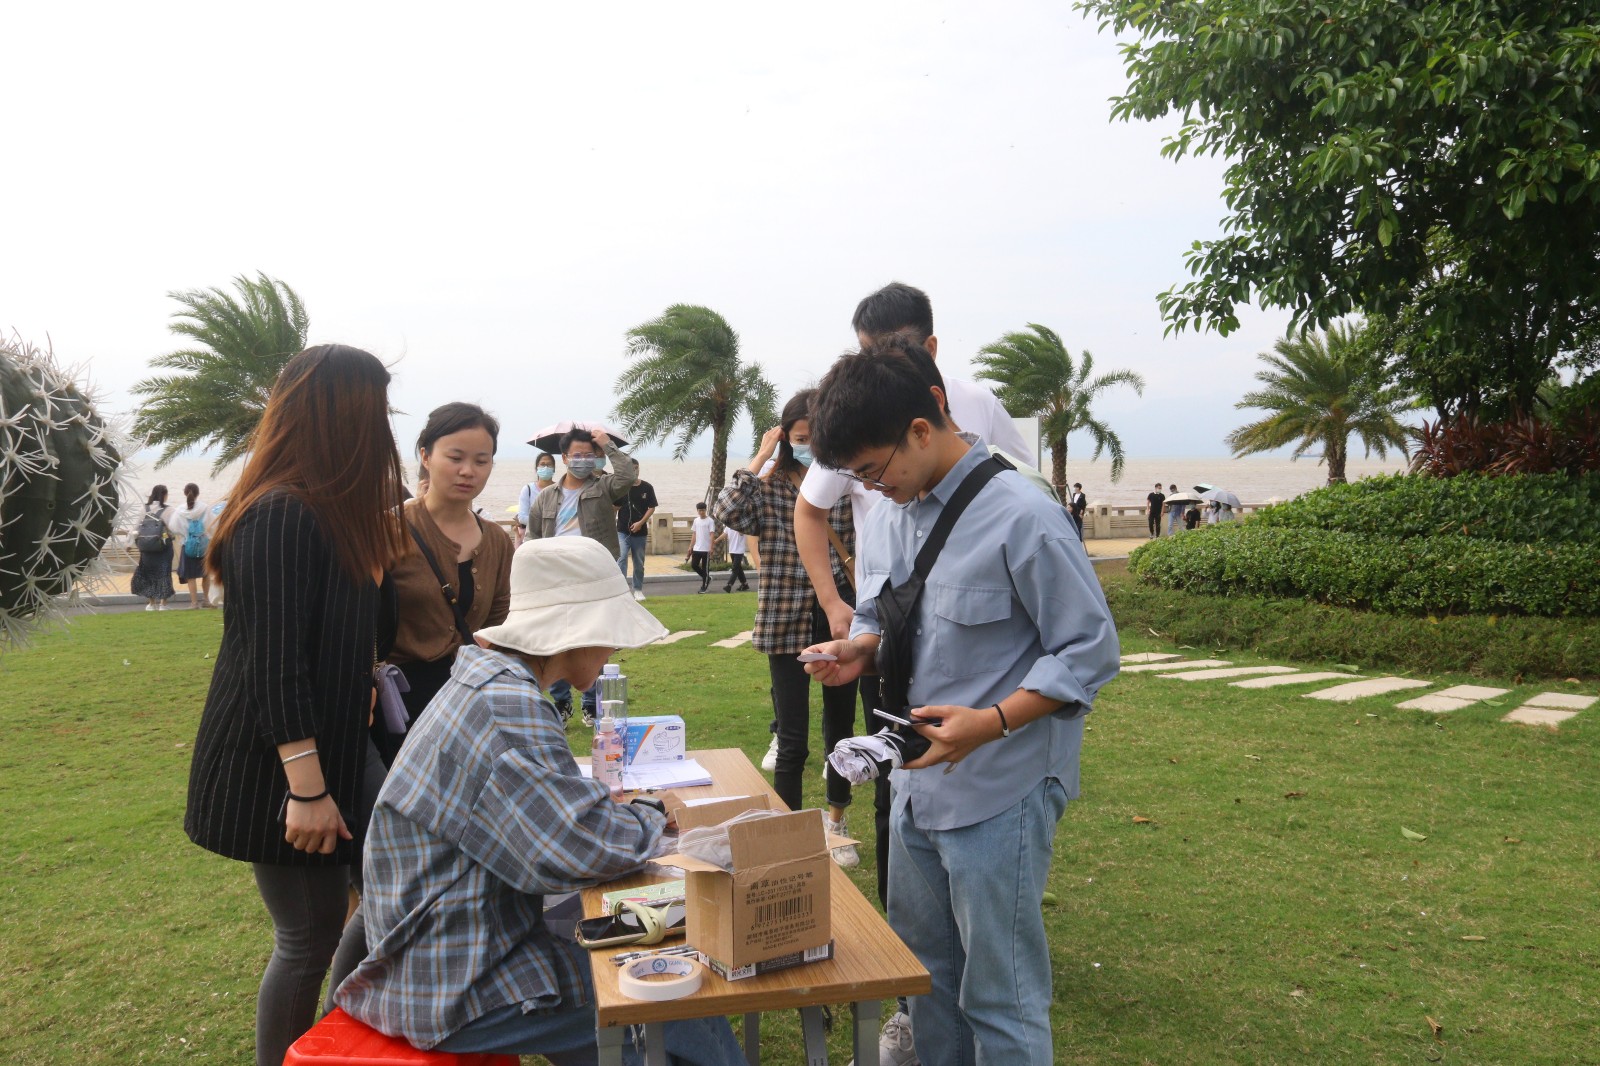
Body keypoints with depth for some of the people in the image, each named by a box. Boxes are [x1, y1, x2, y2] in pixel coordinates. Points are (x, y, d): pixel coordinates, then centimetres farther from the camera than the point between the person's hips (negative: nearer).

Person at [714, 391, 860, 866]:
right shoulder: (769, 488, -3)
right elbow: (727, 512, -22)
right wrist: (761, 456, -15)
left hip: (838, 616, 2)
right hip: (787, 622, -2)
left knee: (840, 729, 15)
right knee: (792, 742, -1)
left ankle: (836, 822, 35)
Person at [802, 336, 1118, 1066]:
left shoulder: (1022, 518, -19)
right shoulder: (890, 515, 3)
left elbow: (1089, 650, -15)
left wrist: (991, 722, -26)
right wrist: (858, 649, -6)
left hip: (998, 796, -7)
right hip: (918, 782, 7)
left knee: (1000, 999, 6)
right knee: (923, 974, 22)